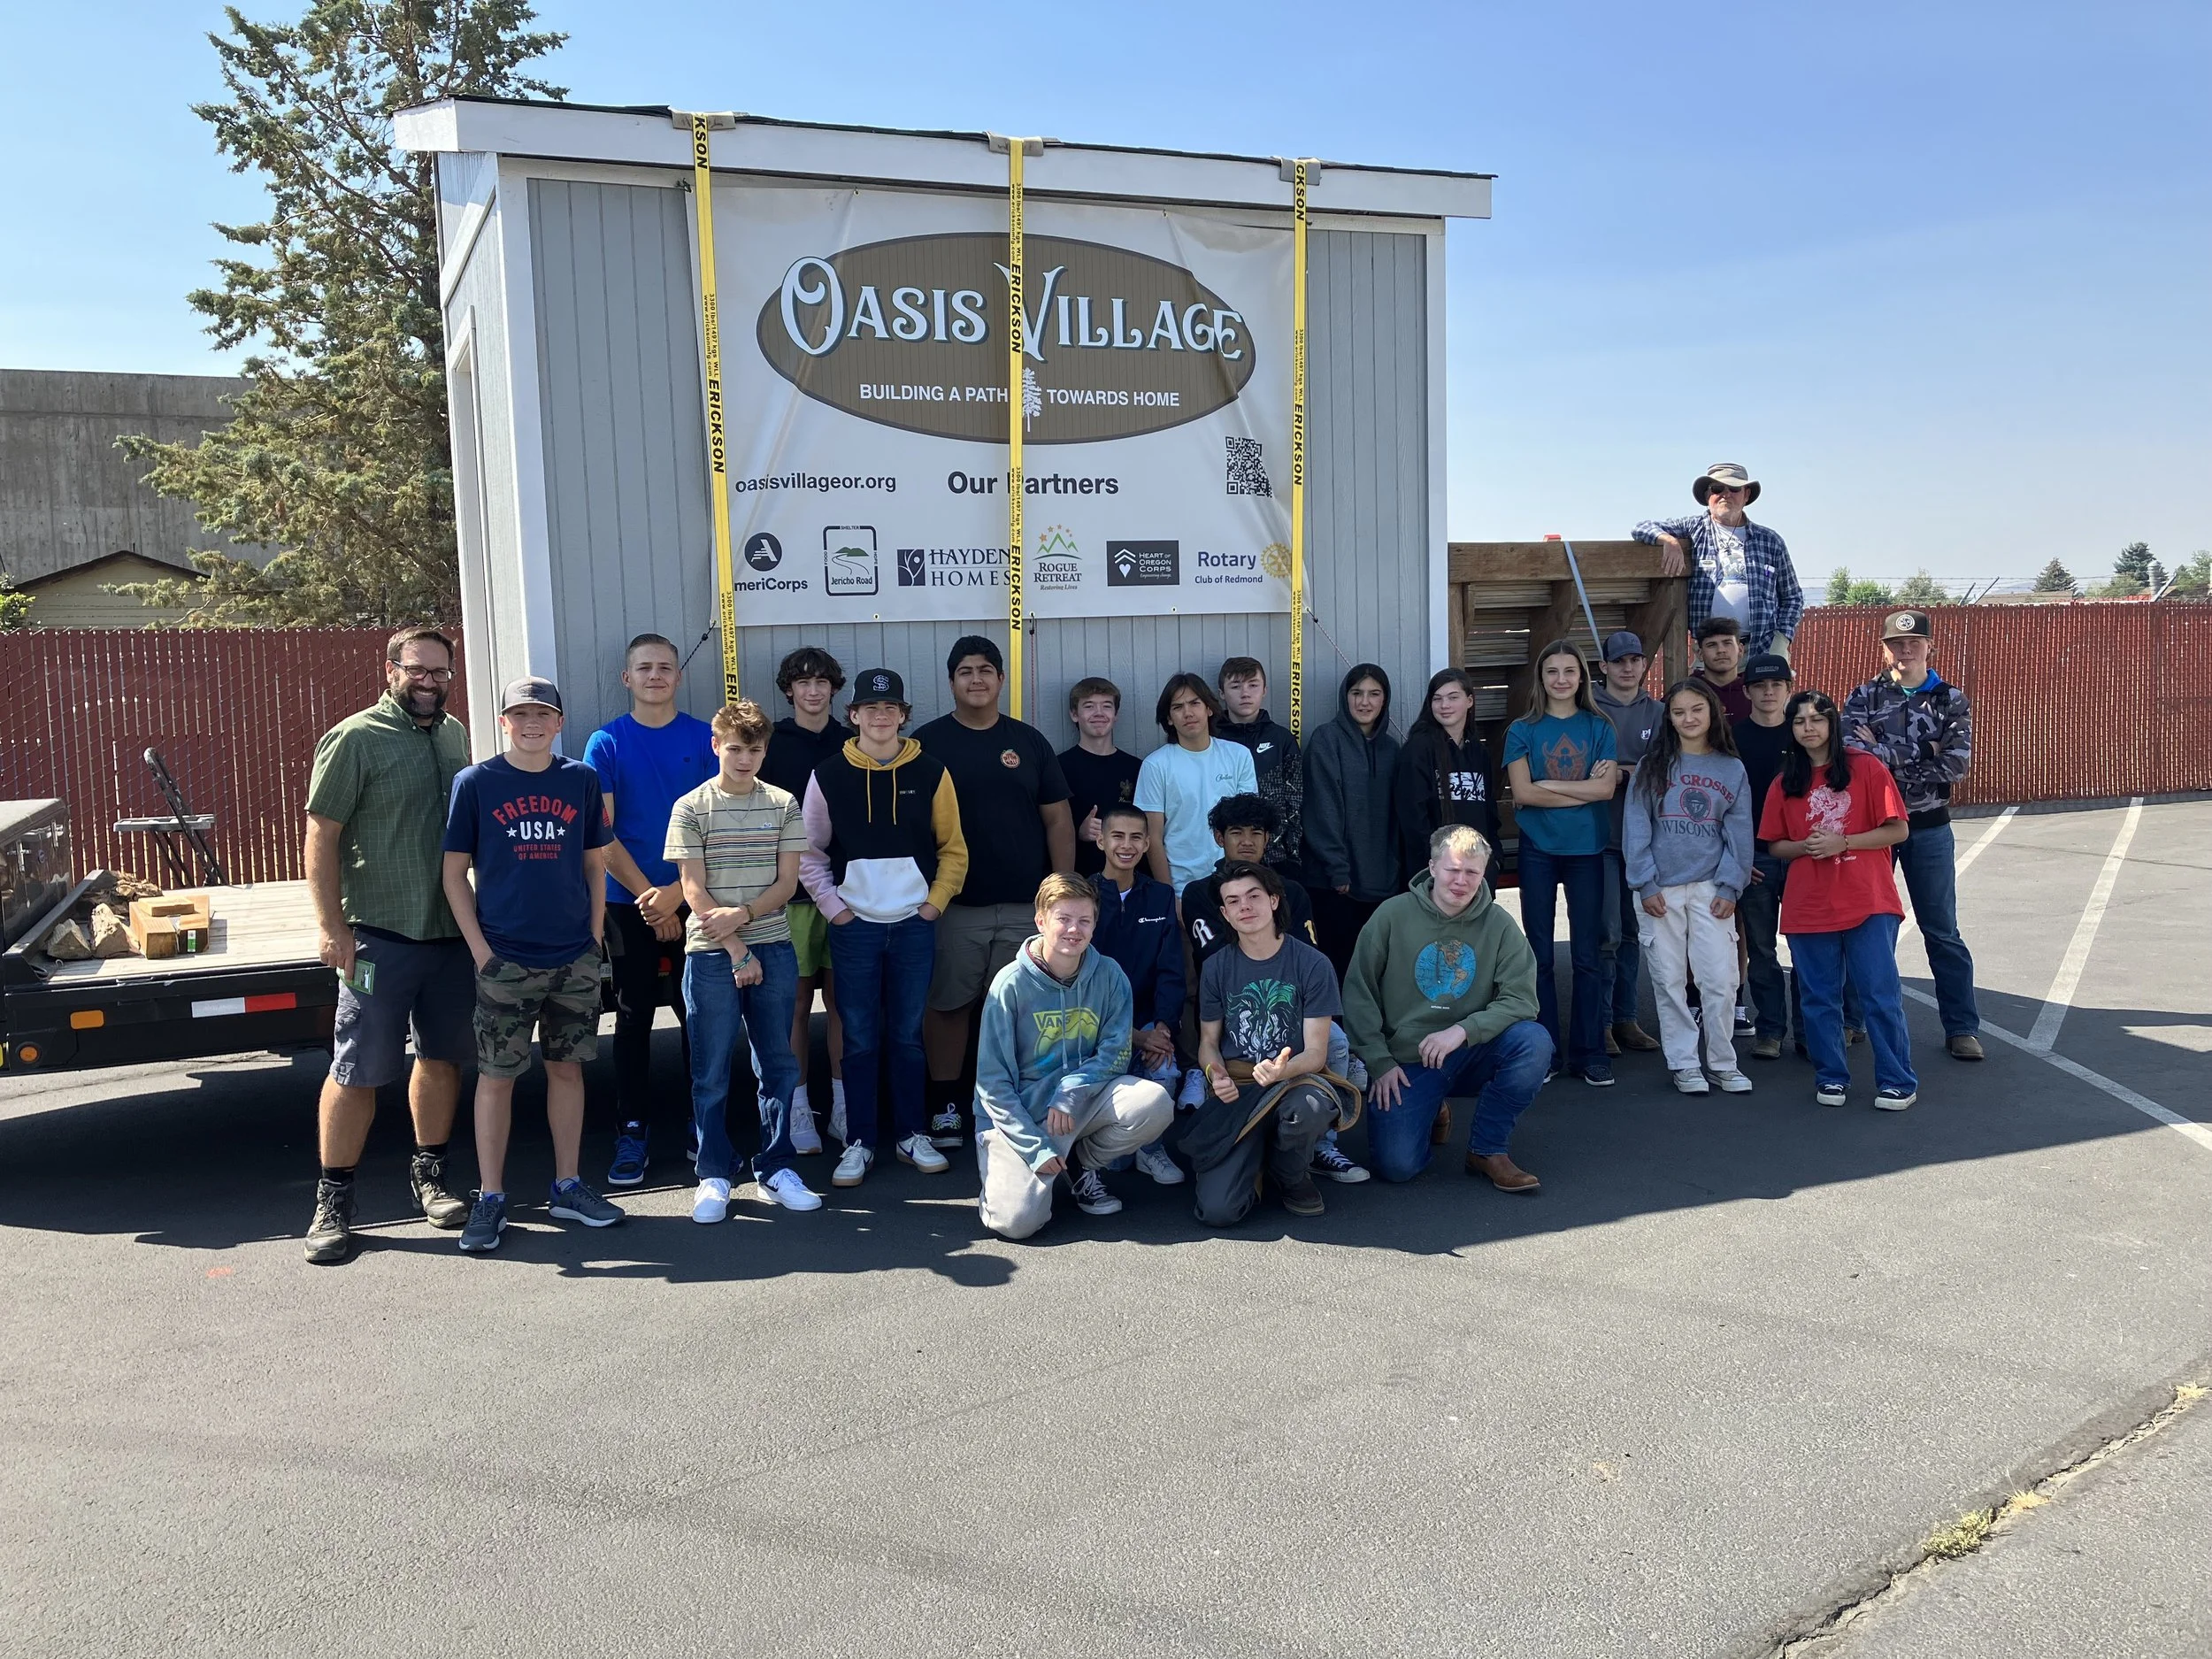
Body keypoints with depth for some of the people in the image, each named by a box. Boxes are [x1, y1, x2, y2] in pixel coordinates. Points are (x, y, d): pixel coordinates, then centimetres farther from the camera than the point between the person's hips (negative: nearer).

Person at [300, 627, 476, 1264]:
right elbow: (321, 835, -8)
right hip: (379, 934, -6)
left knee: (442, 1056, 13)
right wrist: (330, 925, -14)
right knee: (359, 1070, -2)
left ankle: (429, 1175, 28)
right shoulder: (355, 739, -7)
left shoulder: (455, 735, 11)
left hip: (451, 929, 6)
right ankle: (333, 1200, 10)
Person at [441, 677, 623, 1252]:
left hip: (575, 958, 3)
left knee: (567, 1068, 11)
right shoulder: (476, 783, -3)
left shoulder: (581, 780, 4)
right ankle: (490, 1198, 15)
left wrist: (595, 938, 4)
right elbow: (454, 873, -1)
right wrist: (481, 950, -8)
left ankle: (567, 1187, 22)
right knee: (497, 1075, 4)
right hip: (505, 960, -2)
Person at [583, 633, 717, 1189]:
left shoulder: (705, 738, 2)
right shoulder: (606, 742, 1)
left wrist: (678, 891, -12)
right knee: (633, 1016, 5)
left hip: (692, 898, 0)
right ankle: (632, 1131, 13)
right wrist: (649, 897, -9)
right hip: (629, 902, 0)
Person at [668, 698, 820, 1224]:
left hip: (773, 949, 3)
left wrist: (742, 914, -13)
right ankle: (713, 1176, 13)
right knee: (711, 1072, 2)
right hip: (712, 955, -2)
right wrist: (737, 951, -10)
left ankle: (776, 1169, 18)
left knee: (779, 1065, 7)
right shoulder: (691, 808, -1)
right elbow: (695, 891, -5)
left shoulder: (784, 805, 6)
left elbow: (787, 883, 3)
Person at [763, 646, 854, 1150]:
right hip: (791, 891, -2)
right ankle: (799, 1110, 9)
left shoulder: (851, 744, 10)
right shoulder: (771, 745, 4)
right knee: (796, 1001, 1)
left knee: (842, 999, 5)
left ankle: (843, 1106, 14)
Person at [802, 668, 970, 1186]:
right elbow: (809, 851, 5)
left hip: (914, 924, 0)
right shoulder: (829, 775, 1)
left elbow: (953, 848, 6)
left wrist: (935, 903, -2)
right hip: (854, 926, 0)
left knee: (908, 1035, 8)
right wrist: (831, 906, -3)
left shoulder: (931, 773, 2)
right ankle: (859, 1143, 12)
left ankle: (913, 1134, 19)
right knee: (860, 1038, 3)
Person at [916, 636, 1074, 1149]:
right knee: (947, 1005, 5)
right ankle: (944, 1106, 16)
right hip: (954, 905, -1)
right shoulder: (928, 742, 2)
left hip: (1025, 904, 1)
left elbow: (1058, 821, 7)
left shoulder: (1029, 741, 7)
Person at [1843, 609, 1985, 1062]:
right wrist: (1921, 753, -18)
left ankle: (1962, 1028, 10)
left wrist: (1883, 753, -14)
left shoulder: (1951, 700, 1)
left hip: (1928, 828, 0)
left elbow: (1957, 765, -12)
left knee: (1942, 932, 4)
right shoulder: (1864, 697, 1)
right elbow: (1849, 750, -16)